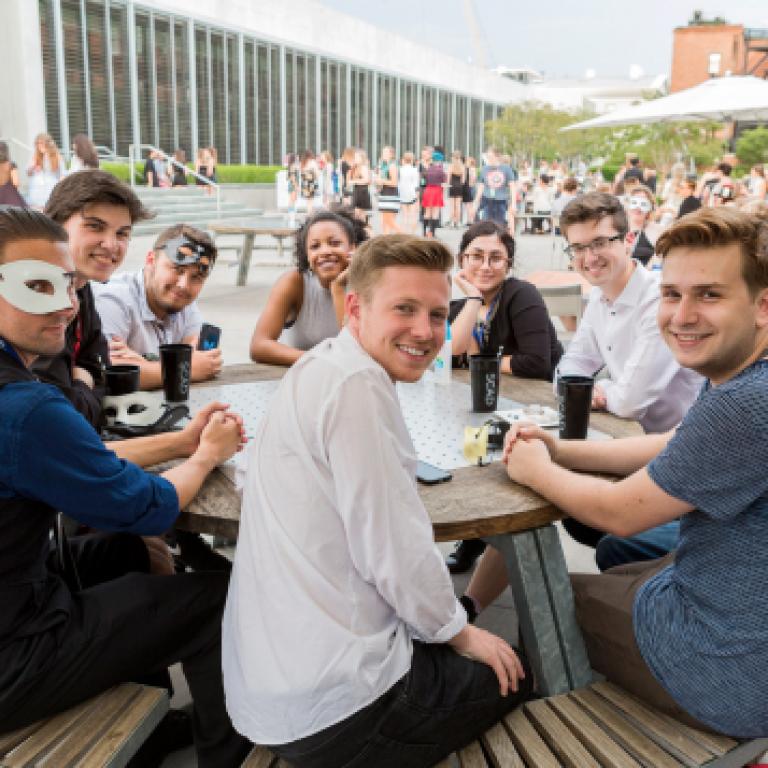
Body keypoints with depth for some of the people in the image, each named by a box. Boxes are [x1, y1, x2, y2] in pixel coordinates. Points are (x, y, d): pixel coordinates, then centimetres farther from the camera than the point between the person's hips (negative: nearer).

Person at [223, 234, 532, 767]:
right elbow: (394, 554, -21)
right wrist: (459, 633, -5)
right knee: (512, 674, 16)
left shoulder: (324, 369, 10)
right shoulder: (355, 384, -20)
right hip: (331, 707, -8)